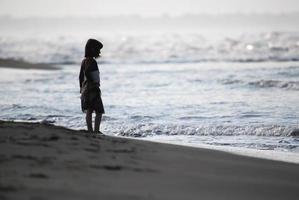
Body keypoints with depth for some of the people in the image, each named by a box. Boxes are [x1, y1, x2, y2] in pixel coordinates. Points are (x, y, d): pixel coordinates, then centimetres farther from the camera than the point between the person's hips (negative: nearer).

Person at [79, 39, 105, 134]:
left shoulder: (84, 61, 13)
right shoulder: (91, 61, -15)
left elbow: (81, 76, 17)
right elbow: (87, 73, -29)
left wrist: (82, 88, 21)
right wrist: (94, 83, -19)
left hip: (85, 89, 9)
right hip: (93, 90, -9)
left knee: (89, 111, 10)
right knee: (99, 112, -5)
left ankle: (90, 130, 12)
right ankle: (96, 130, -9)